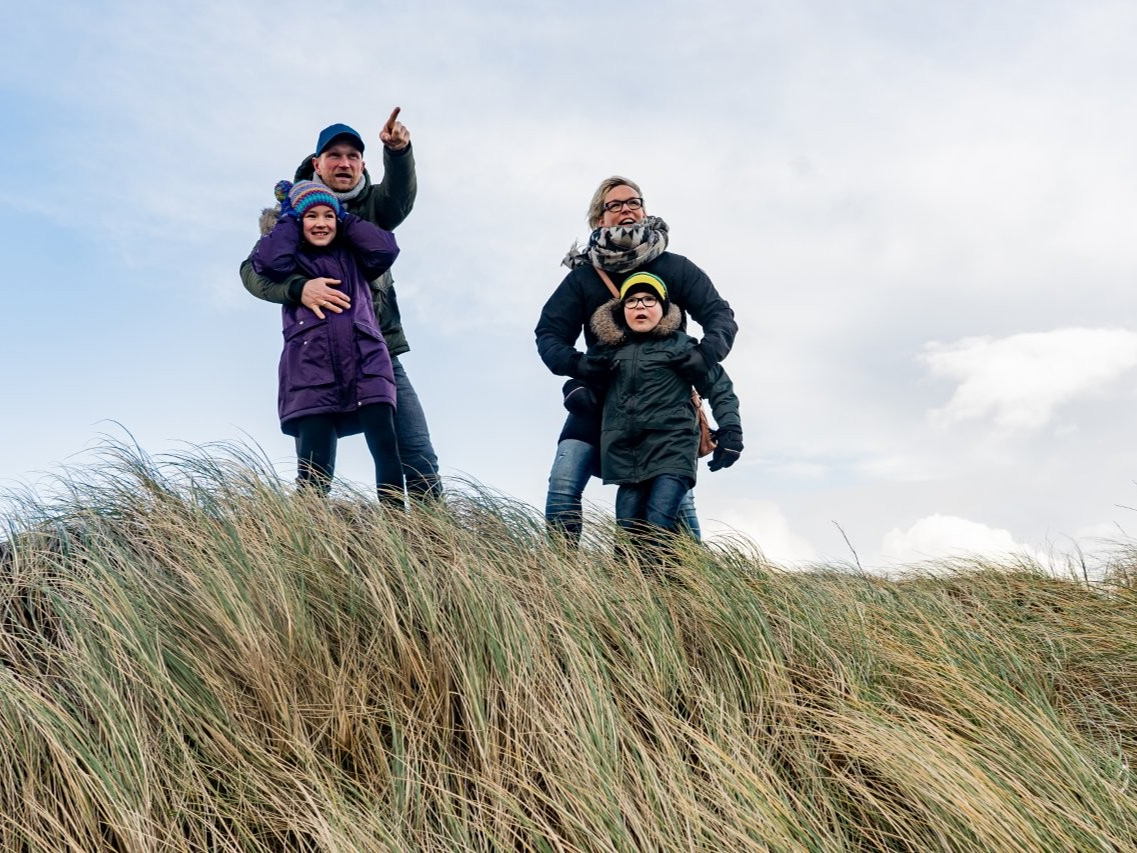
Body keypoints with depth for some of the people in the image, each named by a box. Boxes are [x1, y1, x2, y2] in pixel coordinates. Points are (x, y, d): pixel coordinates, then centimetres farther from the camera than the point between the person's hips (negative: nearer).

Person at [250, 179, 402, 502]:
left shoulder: (352, 255, 25)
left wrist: (344, 216, 17)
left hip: (366, 365, 2)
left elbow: (386, 249, 7)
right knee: (314, 472, -11)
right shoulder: (289, 259, 18)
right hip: (313, 373, -2)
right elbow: (268, 262, -5)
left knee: (387, 451, -14)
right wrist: (288, 216, 10)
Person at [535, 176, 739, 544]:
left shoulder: (674, 268, -1)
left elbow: (721, 315, -6)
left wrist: (706, 353, -28)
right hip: (601, 397, 1)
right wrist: (575, 363, -24)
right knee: (563, 483, -13)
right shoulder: (583, 276, 1)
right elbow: (549, 334, -2)